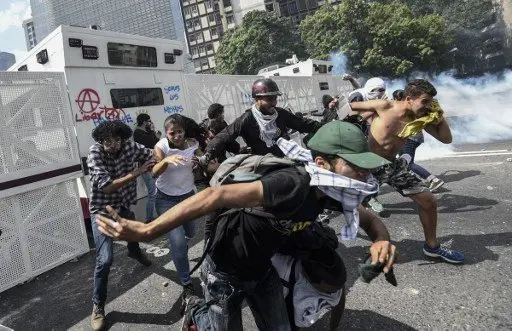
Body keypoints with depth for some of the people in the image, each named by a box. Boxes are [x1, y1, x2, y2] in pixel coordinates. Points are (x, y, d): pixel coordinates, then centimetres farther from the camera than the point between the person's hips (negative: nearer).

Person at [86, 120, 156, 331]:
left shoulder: (129, 146, -16)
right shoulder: (95, 154, -27)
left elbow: (153, 155, -6)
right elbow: (107, 187, -32)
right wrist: (137, 172, -35)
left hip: (123, 205, 6)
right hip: (102, 210, -6)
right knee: (105, 259, -13)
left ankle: (134, 252, 69)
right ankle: (98, 306, 5)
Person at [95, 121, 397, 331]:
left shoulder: (329, 193, -12)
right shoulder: (293, 184, -37)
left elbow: (370, 219, 3)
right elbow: (216, 196, -43)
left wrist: (382, 239, -22)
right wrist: (146, 231, -45)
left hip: (262, 270, 7)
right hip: (226, 273, -7)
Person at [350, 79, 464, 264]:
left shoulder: (422, 119, -2)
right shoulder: (384, 107, -17)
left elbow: (446, 139, 1)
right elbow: (351, 107, -7)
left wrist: (439, 114, -9)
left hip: (393, 165, 6)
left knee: (429, 202, 6)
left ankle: (432, 246, 26)